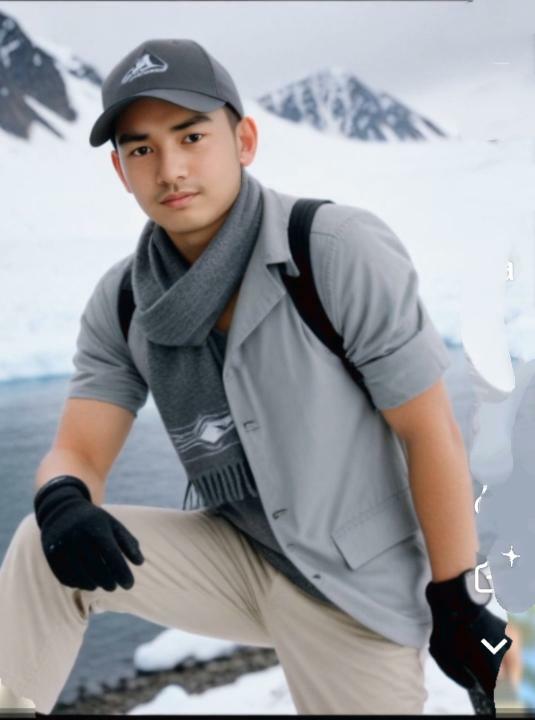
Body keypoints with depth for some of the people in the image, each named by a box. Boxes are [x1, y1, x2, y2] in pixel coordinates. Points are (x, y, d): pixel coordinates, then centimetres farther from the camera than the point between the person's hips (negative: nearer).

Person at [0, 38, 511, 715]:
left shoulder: (345, 251, -20)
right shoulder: (122, 302, -4)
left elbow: (431, 432, -16)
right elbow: (78, 451, -4)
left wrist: (455, 604, -12)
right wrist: (63, 502, -30)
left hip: (356, 585, -3)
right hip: (231, 553, 4)